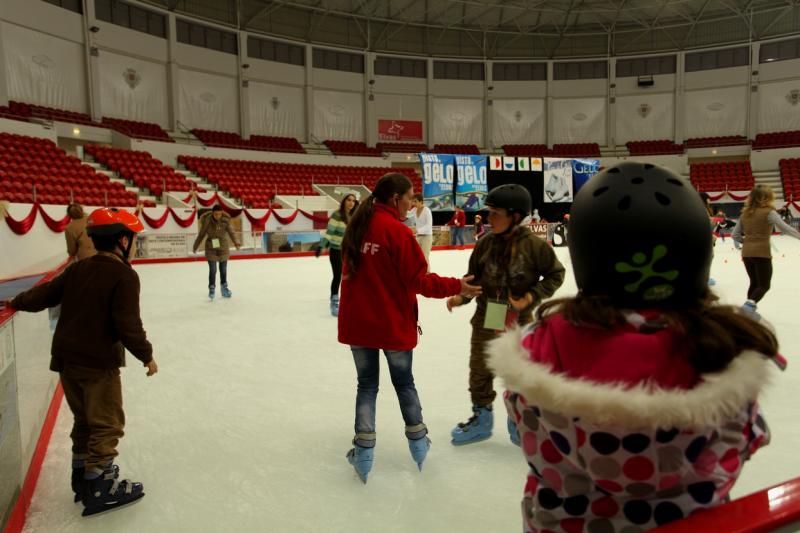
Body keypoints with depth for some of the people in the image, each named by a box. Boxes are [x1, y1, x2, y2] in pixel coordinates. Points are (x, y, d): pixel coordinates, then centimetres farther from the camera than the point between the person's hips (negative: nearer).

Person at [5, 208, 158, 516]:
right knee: (107, 424, 5)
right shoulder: (125, 276, -16)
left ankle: (82, 477, 33)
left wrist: (17, 302, 33)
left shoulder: (77, 269, 6)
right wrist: (146, 355, -8)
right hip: (98, 363, -8)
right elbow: (128, 325, -21)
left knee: (84, 420, 21)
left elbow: (43, 295, 13)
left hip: (66, 358, 8)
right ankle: (99, 488, 12)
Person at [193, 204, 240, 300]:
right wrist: (195, 247, 2)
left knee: (223, 269, 15)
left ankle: (224, 288, 33)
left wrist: (235, 242, -32)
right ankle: (211, 290, 15)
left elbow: (231, 232, -15)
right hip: (211, 248, -2)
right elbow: (201, 235, -5)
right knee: (212, 270, -2)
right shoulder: (207, 221, -15)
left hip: (223, 248, 2)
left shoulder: (225, 221, -12)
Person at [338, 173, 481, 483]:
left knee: (367, 384, 14)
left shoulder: (357, 227, 3)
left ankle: (363, 453, 14)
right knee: (404, 382, 15)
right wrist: (455, 286, -7)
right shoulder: (397, 231, -16)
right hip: (393, 324, -4)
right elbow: (418, 280, -17)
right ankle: (418, 443, 31)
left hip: (358, 323, 4)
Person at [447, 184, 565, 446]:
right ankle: (481, 419, 36)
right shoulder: (486, 243, -7)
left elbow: (556, 274, -3)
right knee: (479, 372, 14)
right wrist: (460, 295, -14)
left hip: (518, 322, -2)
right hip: (485, 319, 3)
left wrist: (533, 296, -14)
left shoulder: (534, 245, -15)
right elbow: (473, 276, 2)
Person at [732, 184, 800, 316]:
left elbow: (735, 235, 10)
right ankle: (750, 304, -22)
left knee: (754, 282, 19)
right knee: (764, 285, 3)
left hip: (746, 253, 5)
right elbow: (784, 228, -16)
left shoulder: (745, 213, 9)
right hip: (762, 253, -5)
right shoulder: (769, 212, -7)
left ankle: (750, 310, 19)